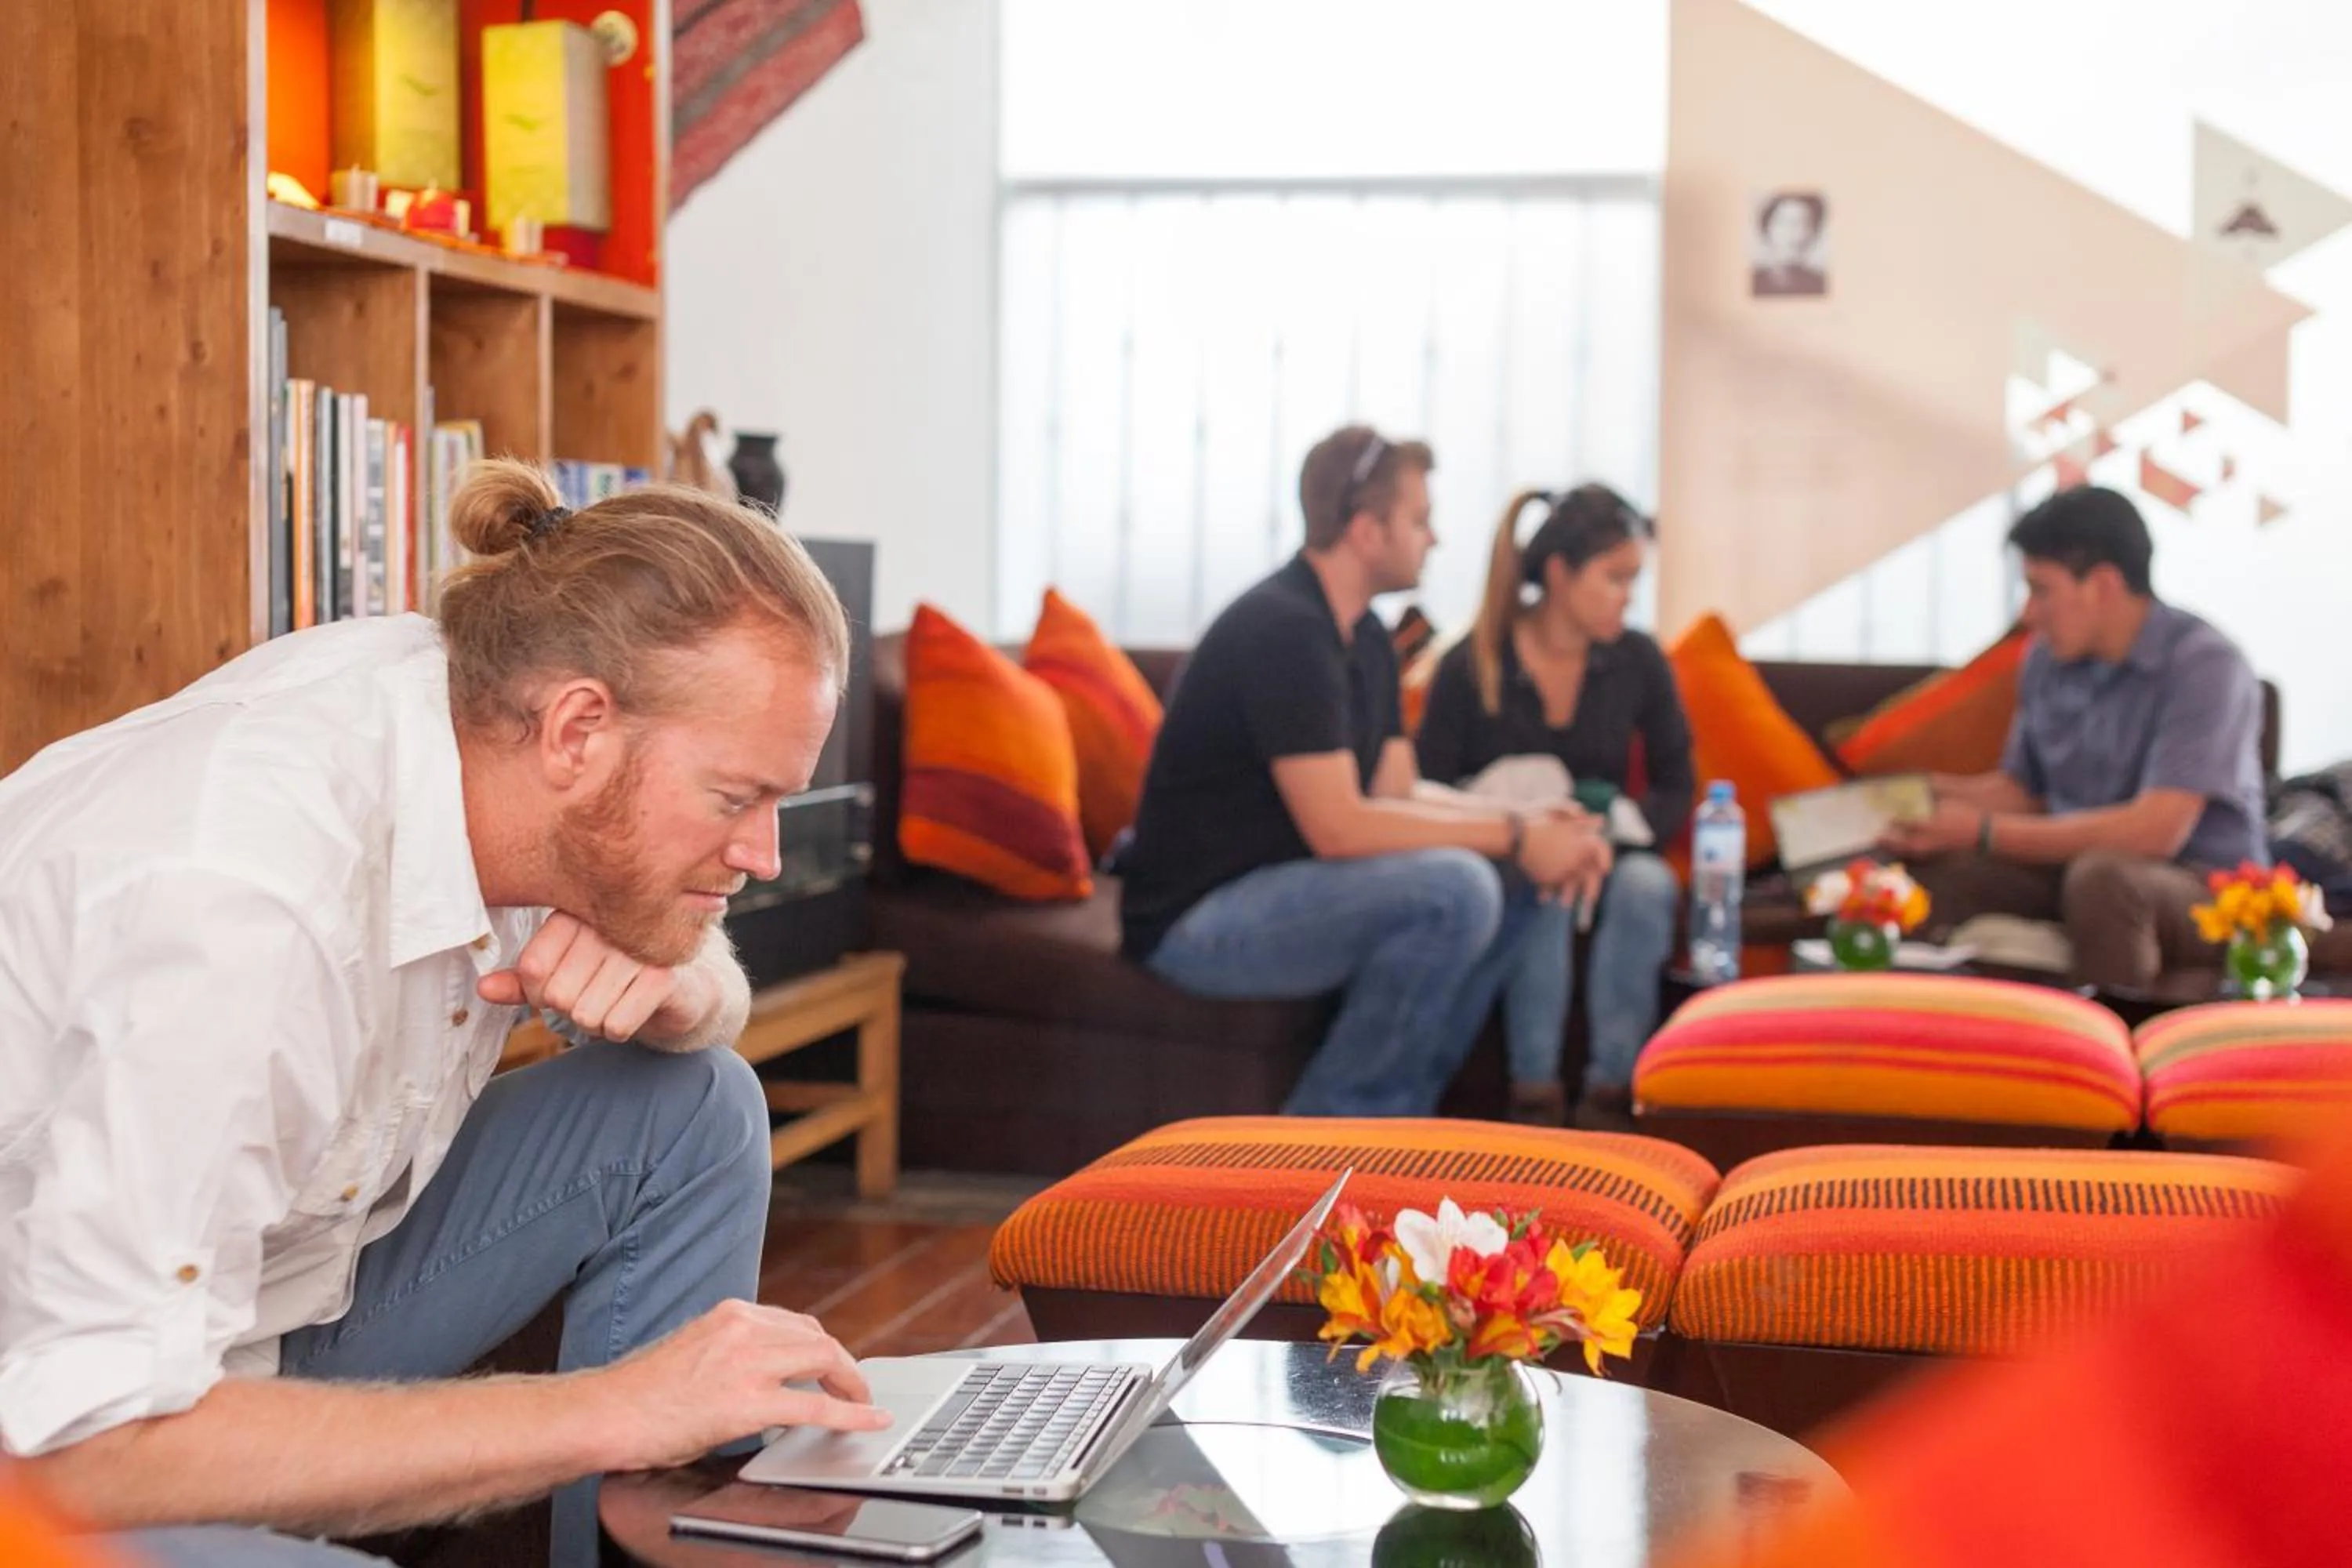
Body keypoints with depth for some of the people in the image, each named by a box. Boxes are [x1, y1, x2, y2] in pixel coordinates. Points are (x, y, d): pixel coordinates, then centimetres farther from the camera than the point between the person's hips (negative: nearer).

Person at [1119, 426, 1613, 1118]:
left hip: (1273, 890, 10)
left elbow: (1397, 799, 8)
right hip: (1194, 922, -10)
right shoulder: (1280, 629, -20)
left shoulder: (1364, 637, 11)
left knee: (1515, 882, 4)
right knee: (1454, 889, -26)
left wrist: (1534, 831, -9)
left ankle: (1395, 1113, 2)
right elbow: (1337, 827, -26)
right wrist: (1512, 834, -20)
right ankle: (1326, 1131, -12)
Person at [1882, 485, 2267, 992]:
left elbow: (2155, 831, -24)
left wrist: (1984, 833, -22)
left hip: (2203, 888, -6)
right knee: (1933, 866, -16)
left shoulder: (2204, 665, -15)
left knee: (2103, 877, -37)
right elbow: (2021, 789, 19)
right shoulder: (2045, 660, 5)